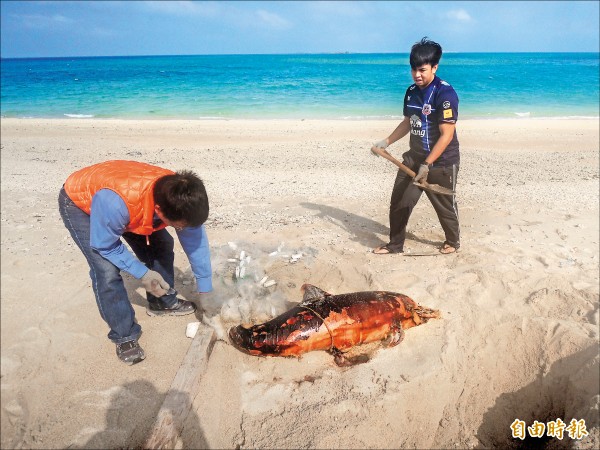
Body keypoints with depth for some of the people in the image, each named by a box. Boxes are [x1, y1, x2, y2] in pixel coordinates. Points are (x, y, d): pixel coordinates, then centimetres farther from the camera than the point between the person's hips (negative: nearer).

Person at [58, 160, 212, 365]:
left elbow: (197, 242, -17)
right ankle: (124, 336, 1)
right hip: (78, 202, -5)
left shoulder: (179, 198, -29)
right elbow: (104, 245, -26)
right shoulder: (115, 203, -45)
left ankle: (163, 302, 25)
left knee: (161, 245, 0)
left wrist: (205, 290, -12)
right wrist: (142, 273, -26)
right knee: (107, 270, -18)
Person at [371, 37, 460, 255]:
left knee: (445, 206, 11)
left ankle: (453, 241, 36)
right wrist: (386, 142, 12)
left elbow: (447, 135, -22)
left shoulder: (445, 93, -19)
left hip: (441, 162, -7)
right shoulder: (411, 91, 4)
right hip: (414, 157, 7)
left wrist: (427, 164, -26)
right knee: (398, 203, 8)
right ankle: (395, 244, 24)